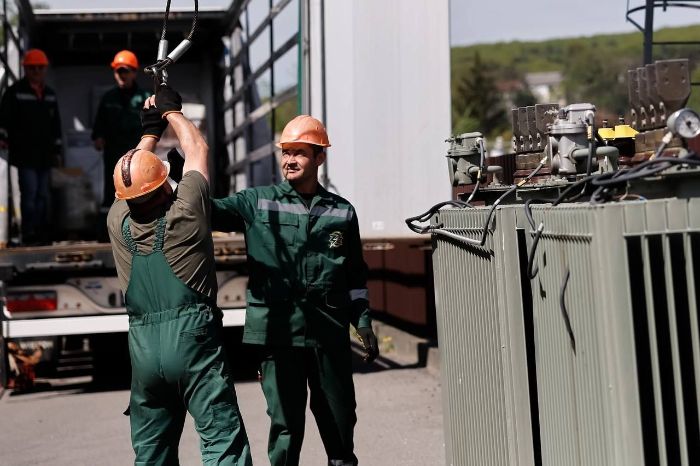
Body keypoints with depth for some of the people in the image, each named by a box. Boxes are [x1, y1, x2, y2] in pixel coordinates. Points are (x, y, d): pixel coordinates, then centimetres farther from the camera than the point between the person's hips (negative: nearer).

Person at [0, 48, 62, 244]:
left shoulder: (50, 94, 17)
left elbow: (55, 125, 21)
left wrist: (57, 150, 19)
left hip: (45, 155, 6)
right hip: (25, 155, -6)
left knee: (42, 195, 9)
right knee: (29, 193, -12)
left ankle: (42, 233, 15)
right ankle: (29, 234, -9)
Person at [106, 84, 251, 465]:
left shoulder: (117, 220, 4)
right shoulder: (184, 210, -4)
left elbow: (132, 175, 26)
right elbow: (197, 148, 13)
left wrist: (150, 131, 38)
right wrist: (171, 111, 28)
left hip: (143, 348, 4)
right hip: (193, 338, -4)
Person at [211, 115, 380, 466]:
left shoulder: (342, 212, 10)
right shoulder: (257, 202, 5)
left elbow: (355, 275, 15)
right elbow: (209, 211, -6)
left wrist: (363, 322, 10)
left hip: (329, 333, 2)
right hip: (278, 332, -2)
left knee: (339, 419, 12)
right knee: (285, 423, 2)